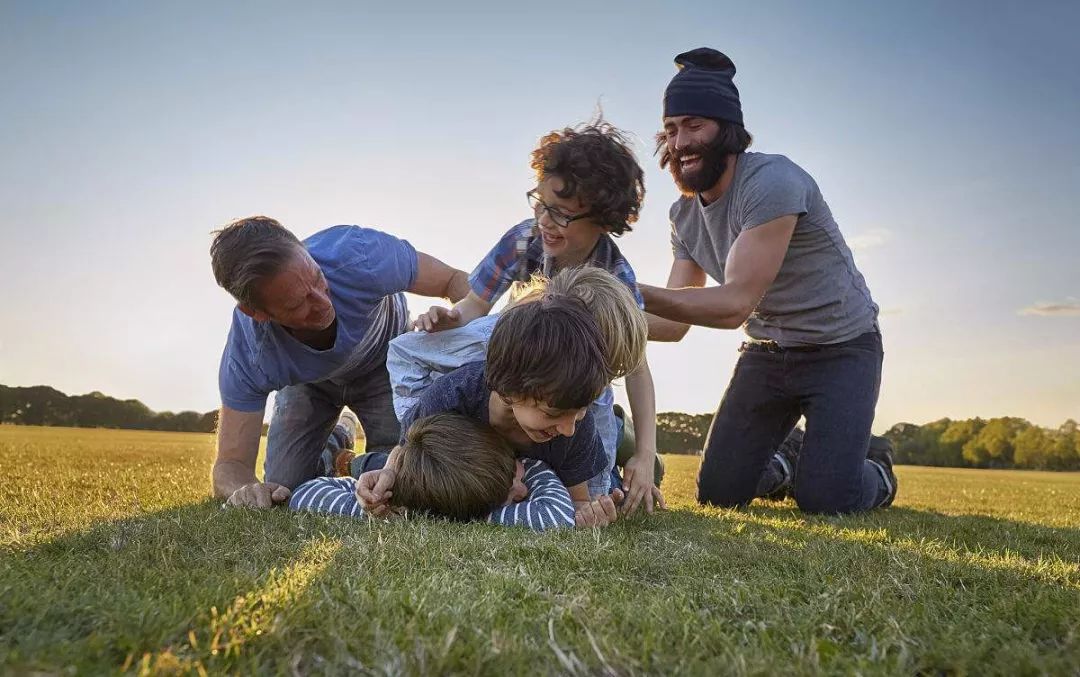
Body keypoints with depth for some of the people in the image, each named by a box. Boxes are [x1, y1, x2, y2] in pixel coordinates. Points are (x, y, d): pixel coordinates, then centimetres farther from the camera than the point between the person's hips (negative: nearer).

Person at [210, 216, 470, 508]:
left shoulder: (360, 255, -41)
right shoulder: (247, 357, -36)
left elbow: (457, 281, -26)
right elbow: (230, 465, -29)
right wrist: (242, 489, -54)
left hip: (385, 360, 0)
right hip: (307, 380, 1)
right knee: (283, 492, -2)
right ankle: (332, 446, 30)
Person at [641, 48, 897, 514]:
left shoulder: (771, 180, -27)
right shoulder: (684, 214, -3)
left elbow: (735, 303, -36)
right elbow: (675, 323, -4)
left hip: (840, 348, -6)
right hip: (767, 352, 6)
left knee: (824, 499, -16)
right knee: (718, 492, 1)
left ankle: (875, 474, 20)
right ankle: (785, 462, 32)